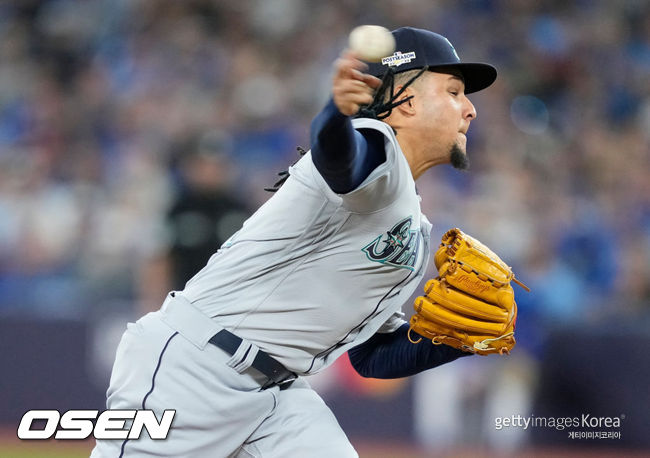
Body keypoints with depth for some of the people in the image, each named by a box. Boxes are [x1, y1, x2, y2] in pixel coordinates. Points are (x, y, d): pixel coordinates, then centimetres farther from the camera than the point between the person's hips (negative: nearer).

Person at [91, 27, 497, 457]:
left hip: (278, 394, 9)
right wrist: (340, 111, -58)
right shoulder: (376, 148, -9)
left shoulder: (416, 235, 18)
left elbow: (372, 356, 22)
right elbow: (332, 151, -36)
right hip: (190, 369, -9)